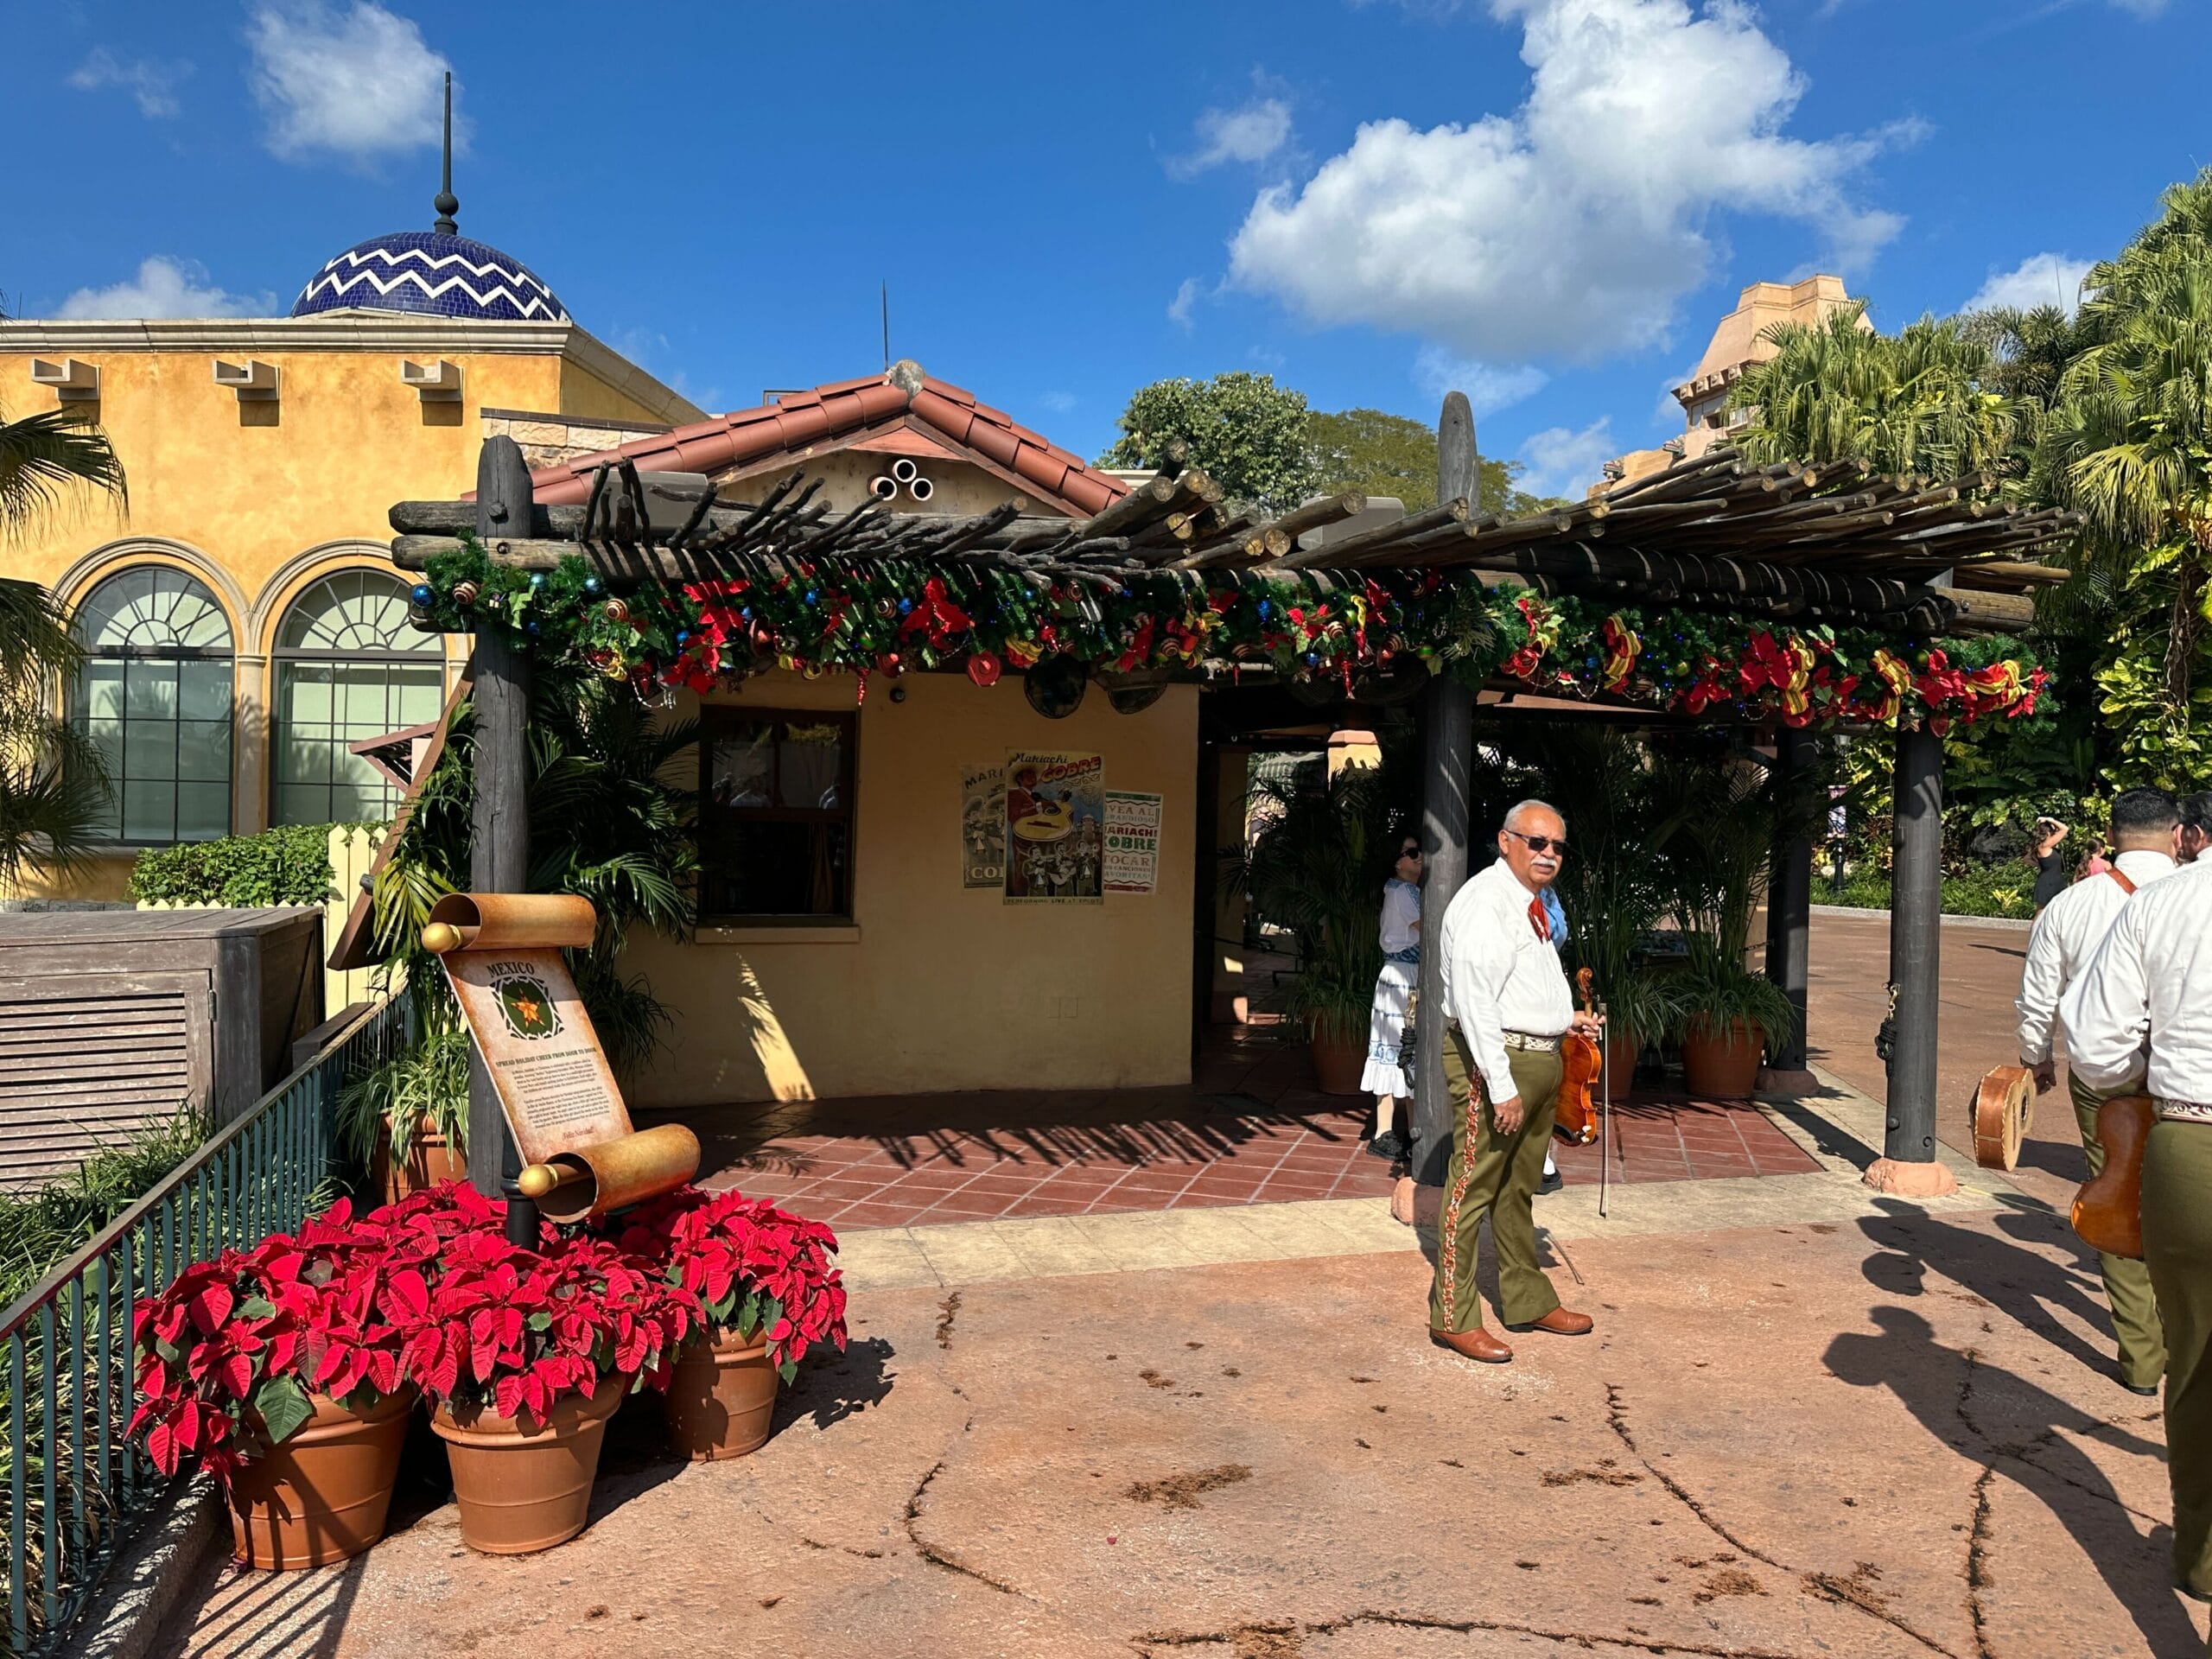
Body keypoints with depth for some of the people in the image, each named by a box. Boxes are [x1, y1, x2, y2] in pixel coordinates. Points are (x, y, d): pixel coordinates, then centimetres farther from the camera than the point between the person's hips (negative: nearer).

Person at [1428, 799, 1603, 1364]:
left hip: (1539, 1061, 10)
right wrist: (1501, 1085, -25)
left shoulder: (1535, 905, 15)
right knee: (1473, 1188, -3)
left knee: (1519, 1188, 20)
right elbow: (1475, 1002, -23)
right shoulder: (1484, 903, -16)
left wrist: (1564, 1019, 16)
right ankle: (1453, 1317, 6)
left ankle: (1528, 1301, 33)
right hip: (1494, 1060, -10)